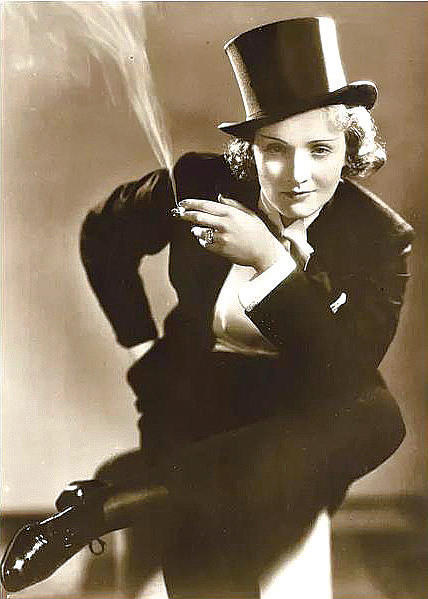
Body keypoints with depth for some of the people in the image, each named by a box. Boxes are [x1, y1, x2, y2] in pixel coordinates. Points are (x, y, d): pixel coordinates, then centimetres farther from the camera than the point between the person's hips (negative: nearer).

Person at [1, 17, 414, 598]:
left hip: (301, 418, 3)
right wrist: (142, 344, 5)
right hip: (199, 395, -2)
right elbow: (103, 236, 10)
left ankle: (106, 501, -34)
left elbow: (346, 375, -20)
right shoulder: (202, 184, -9)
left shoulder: (381, 236, -10)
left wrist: (269, 258, -28)